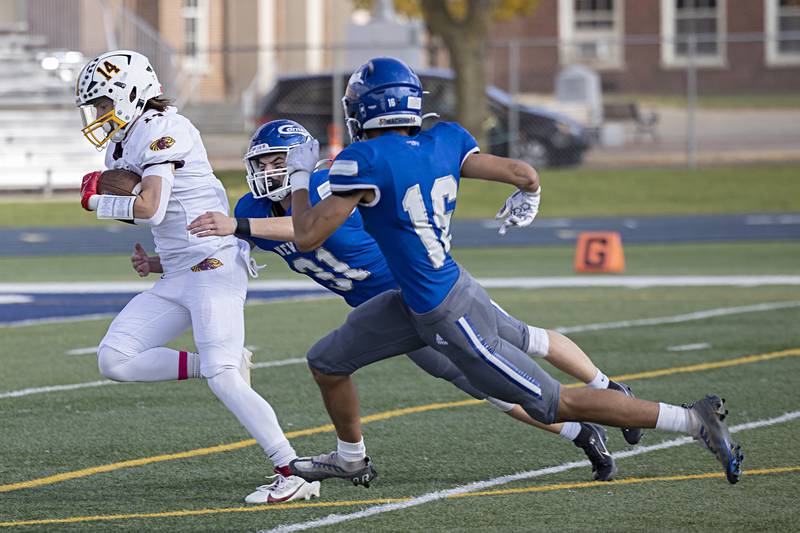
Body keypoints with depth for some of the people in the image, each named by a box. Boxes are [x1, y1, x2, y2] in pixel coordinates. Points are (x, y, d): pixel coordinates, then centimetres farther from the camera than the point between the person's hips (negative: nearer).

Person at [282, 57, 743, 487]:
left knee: (554, 404, 1)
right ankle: (351, 459, 42)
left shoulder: (367, 162, -22)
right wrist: (528, 199, 26)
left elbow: (307, 237, -18)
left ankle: (695, 420, 3)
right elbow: (524, 174, 2)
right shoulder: (443, 144, -1)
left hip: (450, 318, -9)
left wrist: (300, 177, 0)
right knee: (327, 361, 19)